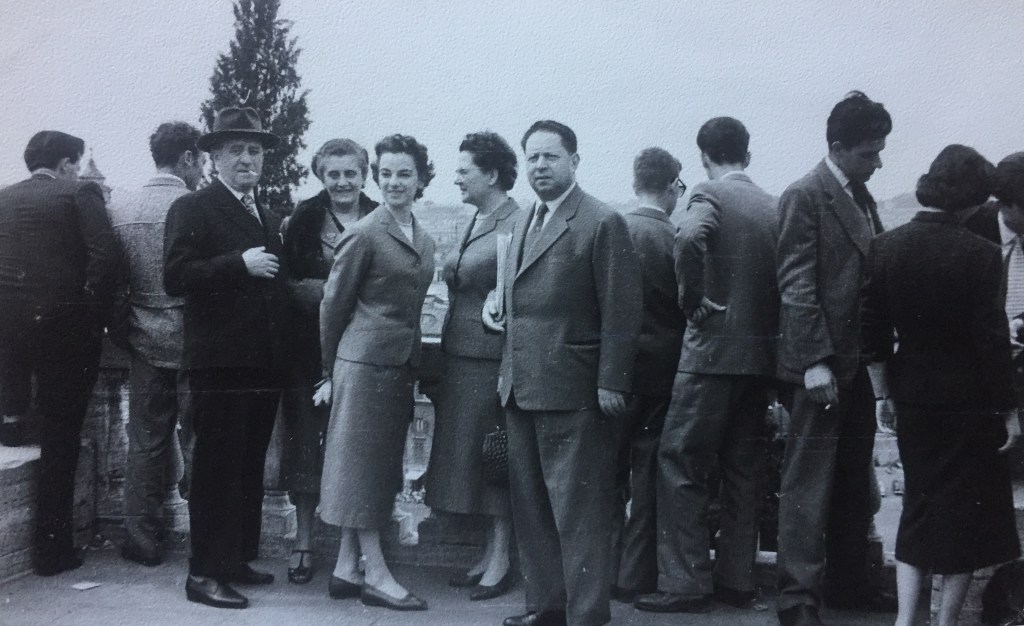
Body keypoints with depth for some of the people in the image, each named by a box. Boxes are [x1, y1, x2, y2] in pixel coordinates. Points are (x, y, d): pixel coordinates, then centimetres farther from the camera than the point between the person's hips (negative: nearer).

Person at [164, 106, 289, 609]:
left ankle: (239, 558, 25)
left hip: (264, 363, 8)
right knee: (216, 467, -3)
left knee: (250, 467, 14)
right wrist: (239, 264, -21)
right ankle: (205, 573, 4)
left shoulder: (267, 219, 20)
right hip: (221, 363, -7)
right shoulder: (192, 209, -4)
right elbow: (175, 277, -16)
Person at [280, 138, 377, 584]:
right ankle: (303, 539, 14)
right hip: (311, 346, 0)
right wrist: (333, 289, -15)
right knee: (305, 438, 3)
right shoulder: (304, 219, 4)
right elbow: (286, 280, -2)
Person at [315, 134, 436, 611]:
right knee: (362, 464, 0)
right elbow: (333, 304, -4)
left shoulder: (424, 242, 12)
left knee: (379, 468, 11)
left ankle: (346, 570, 20)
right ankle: (376, 575, 6)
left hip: (401, 366, 8)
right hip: (365, 360, -7)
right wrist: (331, 370, 2)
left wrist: (413, 364, 14)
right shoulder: (364, 235, -9)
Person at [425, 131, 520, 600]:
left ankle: (500, 560, 12)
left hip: (493, 360, -9)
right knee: (467, 456, 13)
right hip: (459, 357, 9)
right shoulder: (475, 223, 14)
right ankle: (488, 556, 24)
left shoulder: (518, 225, -12)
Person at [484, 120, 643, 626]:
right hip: (520, 390, 8)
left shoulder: (602, 223, -9)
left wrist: (610, 384, -15)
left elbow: (622, 311, -12)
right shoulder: (525, 222, 15)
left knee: (577, 512, -1)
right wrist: (494, 299, 9)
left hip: (571, 394, -8)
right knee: (530, 508, 16)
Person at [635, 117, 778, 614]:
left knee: (681, 462, -1)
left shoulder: (709, 195, -6)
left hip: (713, 349, -7)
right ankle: (736, 580, 18)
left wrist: (694, 301, -15)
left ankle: (685, 583, 0)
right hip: (761, 354, 7)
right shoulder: (772, 206, 12)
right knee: (743, 469, 12)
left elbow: (690, 238, -27)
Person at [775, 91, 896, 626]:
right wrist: (814, 361, -20)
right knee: (808, 483, -4)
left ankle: (848, 582, 24)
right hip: (820, 366, -8)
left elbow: (869, 277, 17)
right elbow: (797, 285, -15)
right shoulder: (804, 197, -8)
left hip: (857, 364, 8)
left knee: (855, 482, 14)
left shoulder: (861, 198, 16)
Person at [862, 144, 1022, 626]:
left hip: (912, 398, 4)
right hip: (969, 400, -4)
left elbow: (873, 329, 1)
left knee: (918, 504, 17)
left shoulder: (886, 247, -3)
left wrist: (886, 387, 11)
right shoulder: (980, 255, -15)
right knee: (966, 511, 9)